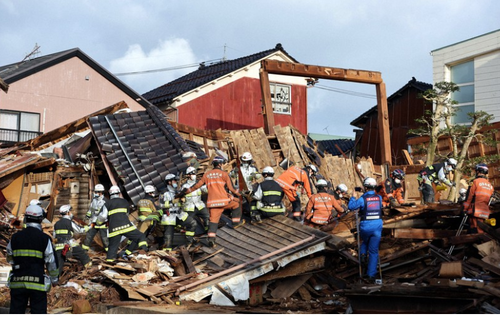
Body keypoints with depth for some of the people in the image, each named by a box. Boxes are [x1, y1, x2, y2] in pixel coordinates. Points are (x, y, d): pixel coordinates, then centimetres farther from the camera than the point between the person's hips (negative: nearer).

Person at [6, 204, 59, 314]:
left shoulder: (15, 237, 2)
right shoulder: (44, 239, -8)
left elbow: (10, 259, 15)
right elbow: (52, 262, -4)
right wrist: (54, 279, 11)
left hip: (17, 283, 3)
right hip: (38, 284, -3)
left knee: (16, 312, 10)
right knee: (38, 312, 4)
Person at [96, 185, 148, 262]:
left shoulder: (107, 204, 11)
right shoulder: (125, 202, 16)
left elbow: (102, 216, 3)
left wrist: (98, 223, 24)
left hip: (114, 229, 1)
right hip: (126, 226, -1)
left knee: (112, 247, 9)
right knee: (140, 237, 8)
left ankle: (109, 261, 7)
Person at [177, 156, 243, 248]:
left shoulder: (207, 174, 13)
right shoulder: (224, 174, 1)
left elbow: (197, 185, 14)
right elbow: (231, 188, -1)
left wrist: (186, 191, 25)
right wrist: (238, 194, 15)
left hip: (212, 202, 4)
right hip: (224, 200, -4)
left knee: (213, 220, 4)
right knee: (236, 204, 22)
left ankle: (211, 240, -7)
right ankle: (236, 222, 26)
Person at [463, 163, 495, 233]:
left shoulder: (476, 181, -5)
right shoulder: (490, 185, 15)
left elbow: (469, 197, -5)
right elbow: (490, 200, 16)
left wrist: (465, 209, 1)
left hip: (476, 212, -6)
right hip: (485, 213, 6)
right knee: (481, 232, 9)